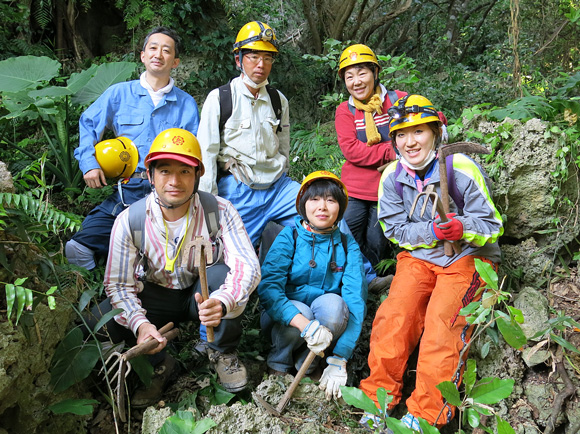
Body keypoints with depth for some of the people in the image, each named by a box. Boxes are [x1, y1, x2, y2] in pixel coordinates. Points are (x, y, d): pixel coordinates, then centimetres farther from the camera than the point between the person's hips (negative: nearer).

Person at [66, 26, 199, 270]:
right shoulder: (119, 94, 15)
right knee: (81, 245, -14)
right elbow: (88, 124, 20)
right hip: (127, 189, 1)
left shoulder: (186, 104, 15)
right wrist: (89, 164, 5)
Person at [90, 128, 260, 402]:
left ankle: (223, 352, -6)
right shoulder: (129, 220, -18)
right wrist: (140, 323, -35)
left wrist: (222, 303, -50)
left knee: (222, 273, -35)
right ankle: (155, 363, 7)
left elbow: (248, 266, -29)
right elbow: (118, 284, -15)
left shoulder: (220, 211, -21)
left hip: (204, 295, -1)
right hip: (155, 297, 1)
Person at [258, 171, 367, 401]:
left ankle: (306, 359, -7)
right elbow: (267, 287, -23)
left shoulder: (347, 245, -5)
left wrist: (339, 359, -26)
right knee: (300, 310, -33)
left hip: (326, 321, 1)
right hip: (283, 318, -1)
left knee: (333, 303, -30)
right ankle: (279, 361, -3)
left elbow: (356, 300, -14)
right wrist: (304, 323, -41)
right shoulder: (289, 237, -9)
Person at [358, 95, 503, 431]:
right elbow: (396, 230, -3)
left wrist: (462, 228, -32)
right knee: (394, 314, -17)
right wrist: (432, 231, -21)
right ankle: (379, 398, -3)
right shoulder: (392, 177, -3)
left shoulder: (463, 169, -15)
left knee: (443, 319, -23)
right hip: (419, 256, 3)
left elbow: (492, 225, -11)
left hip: (468, 256, -3)